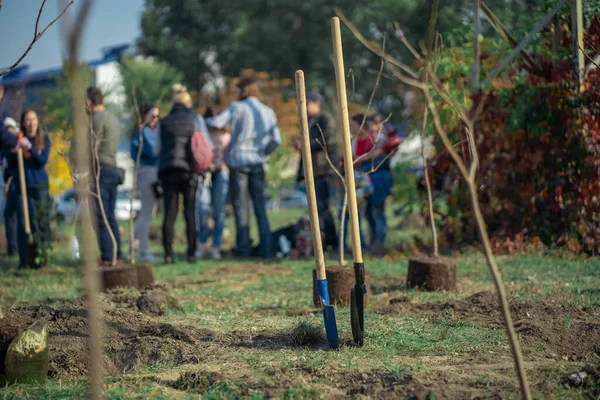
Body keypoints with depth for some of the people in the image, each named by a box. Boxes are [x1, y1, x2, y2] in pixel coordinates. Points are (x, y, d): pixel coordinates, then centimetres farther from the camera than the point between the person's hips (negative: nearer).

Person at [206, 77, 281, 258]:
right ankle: (266, 249, 2)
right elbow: (276, 139, 6)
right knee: (260, 206, 7)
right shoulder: (268, 112, 8)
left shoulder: (237, 108, -6)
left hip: (237, 161, -4)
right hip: (257, 163, 4)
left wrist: (204, 121, 5)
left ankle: (243, 249, -1)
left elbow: (217, 122, -15)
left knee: (241, 207, 0)